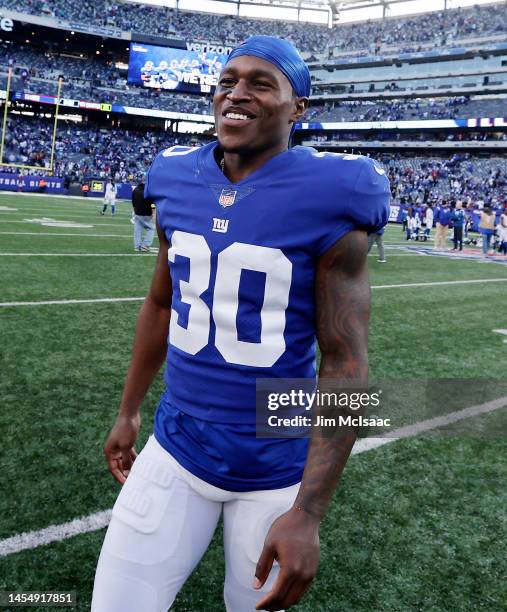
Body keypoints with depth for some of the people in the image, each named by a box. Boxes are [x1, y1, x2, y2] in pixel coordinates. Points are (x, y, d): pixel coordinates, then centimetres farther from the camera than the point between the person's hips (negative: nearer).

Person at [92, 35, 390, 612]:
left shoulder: (326, 198, -15)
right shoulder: (177, 181, 1)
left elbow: (345, 363, -15)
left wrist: (307, 513, -18)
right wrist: (128, 411, 20)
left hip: (277, 466, -3)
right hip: (177, 445, 4)